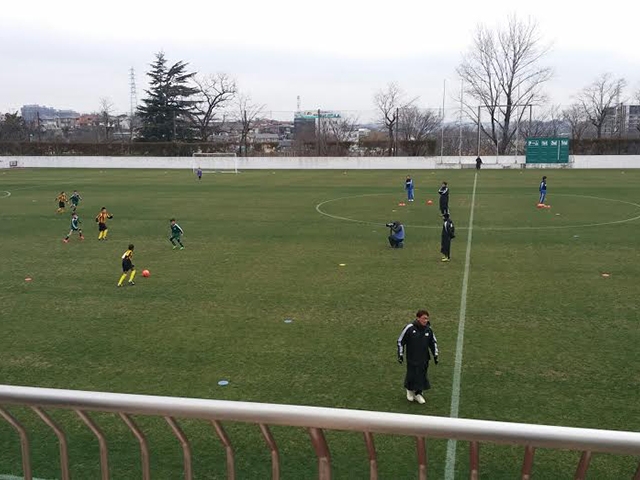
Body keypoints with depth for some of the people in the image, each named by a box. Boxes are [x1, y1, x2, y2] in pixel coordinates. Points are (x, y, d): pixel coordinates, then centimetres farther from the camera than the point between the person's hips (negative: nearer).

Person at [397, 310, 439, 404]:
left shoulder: (428, 329, -1)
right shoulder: (409, 328, -14)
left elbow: (433, 342, 16)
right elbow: (400, 341, -5)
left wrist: (435, 355, 13)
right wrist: (400, 354, -5)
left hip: (424, 358, 4)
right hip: (411, 358, -4)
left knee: (422, 375, 6)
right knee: (411, 374, 1)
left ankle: (418, 393, 25)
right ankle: (409, 390, 31)